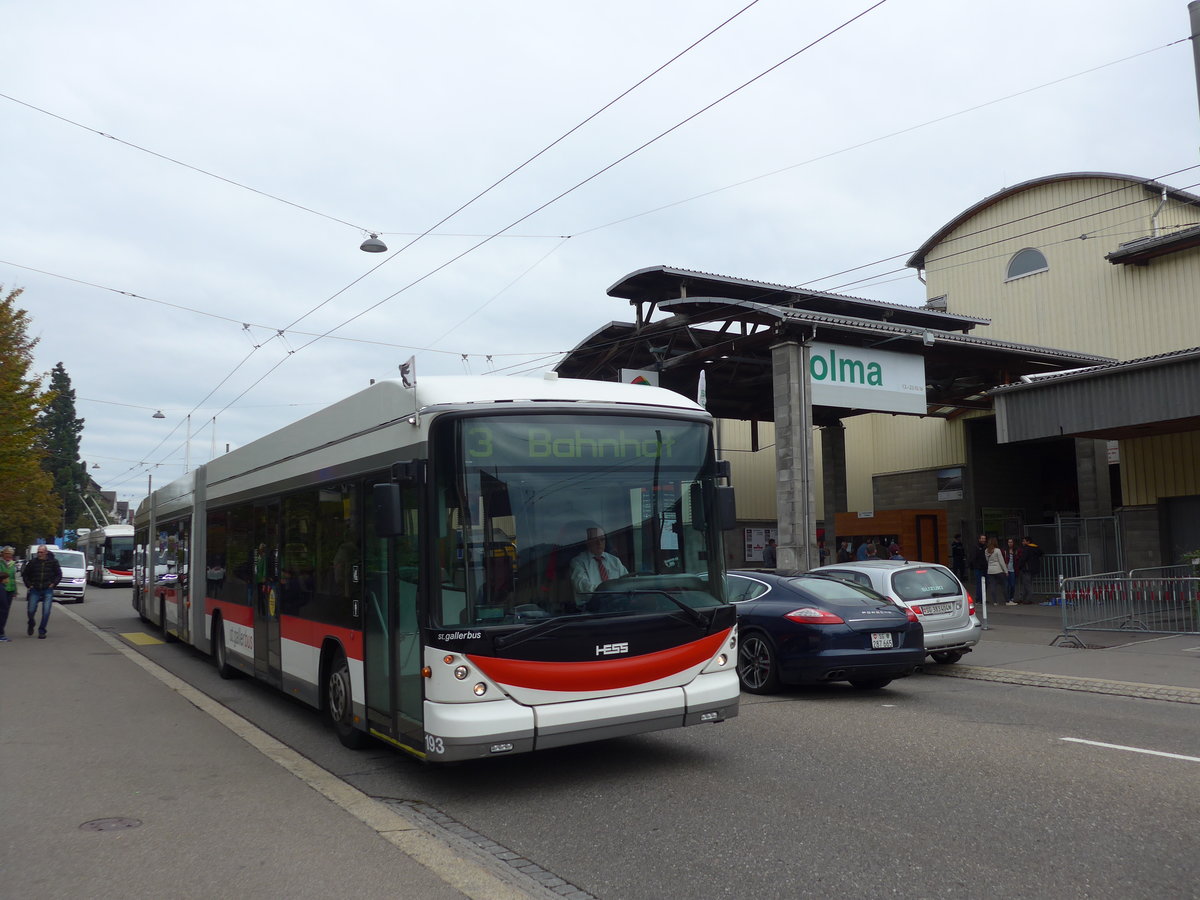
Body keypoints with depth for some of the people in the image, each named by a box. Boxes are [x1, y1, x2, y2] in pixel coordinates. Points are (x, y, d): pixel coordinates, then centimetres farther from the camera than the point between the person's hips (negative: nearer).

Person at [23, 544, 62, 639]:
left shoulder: (53, 562, 0)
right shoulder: (33, 562, 1)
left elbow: (59, 575, 9)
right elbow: (24, 574, 13)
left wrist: (53, 584, -1)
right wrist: (29, 585, 4)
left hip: (48, 590, -1)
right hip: (35, 590, 1)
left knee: (46, 612, -5)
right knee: (31, 611, 0)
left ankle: (42, 631, 7)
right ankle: (31, 625, 31)